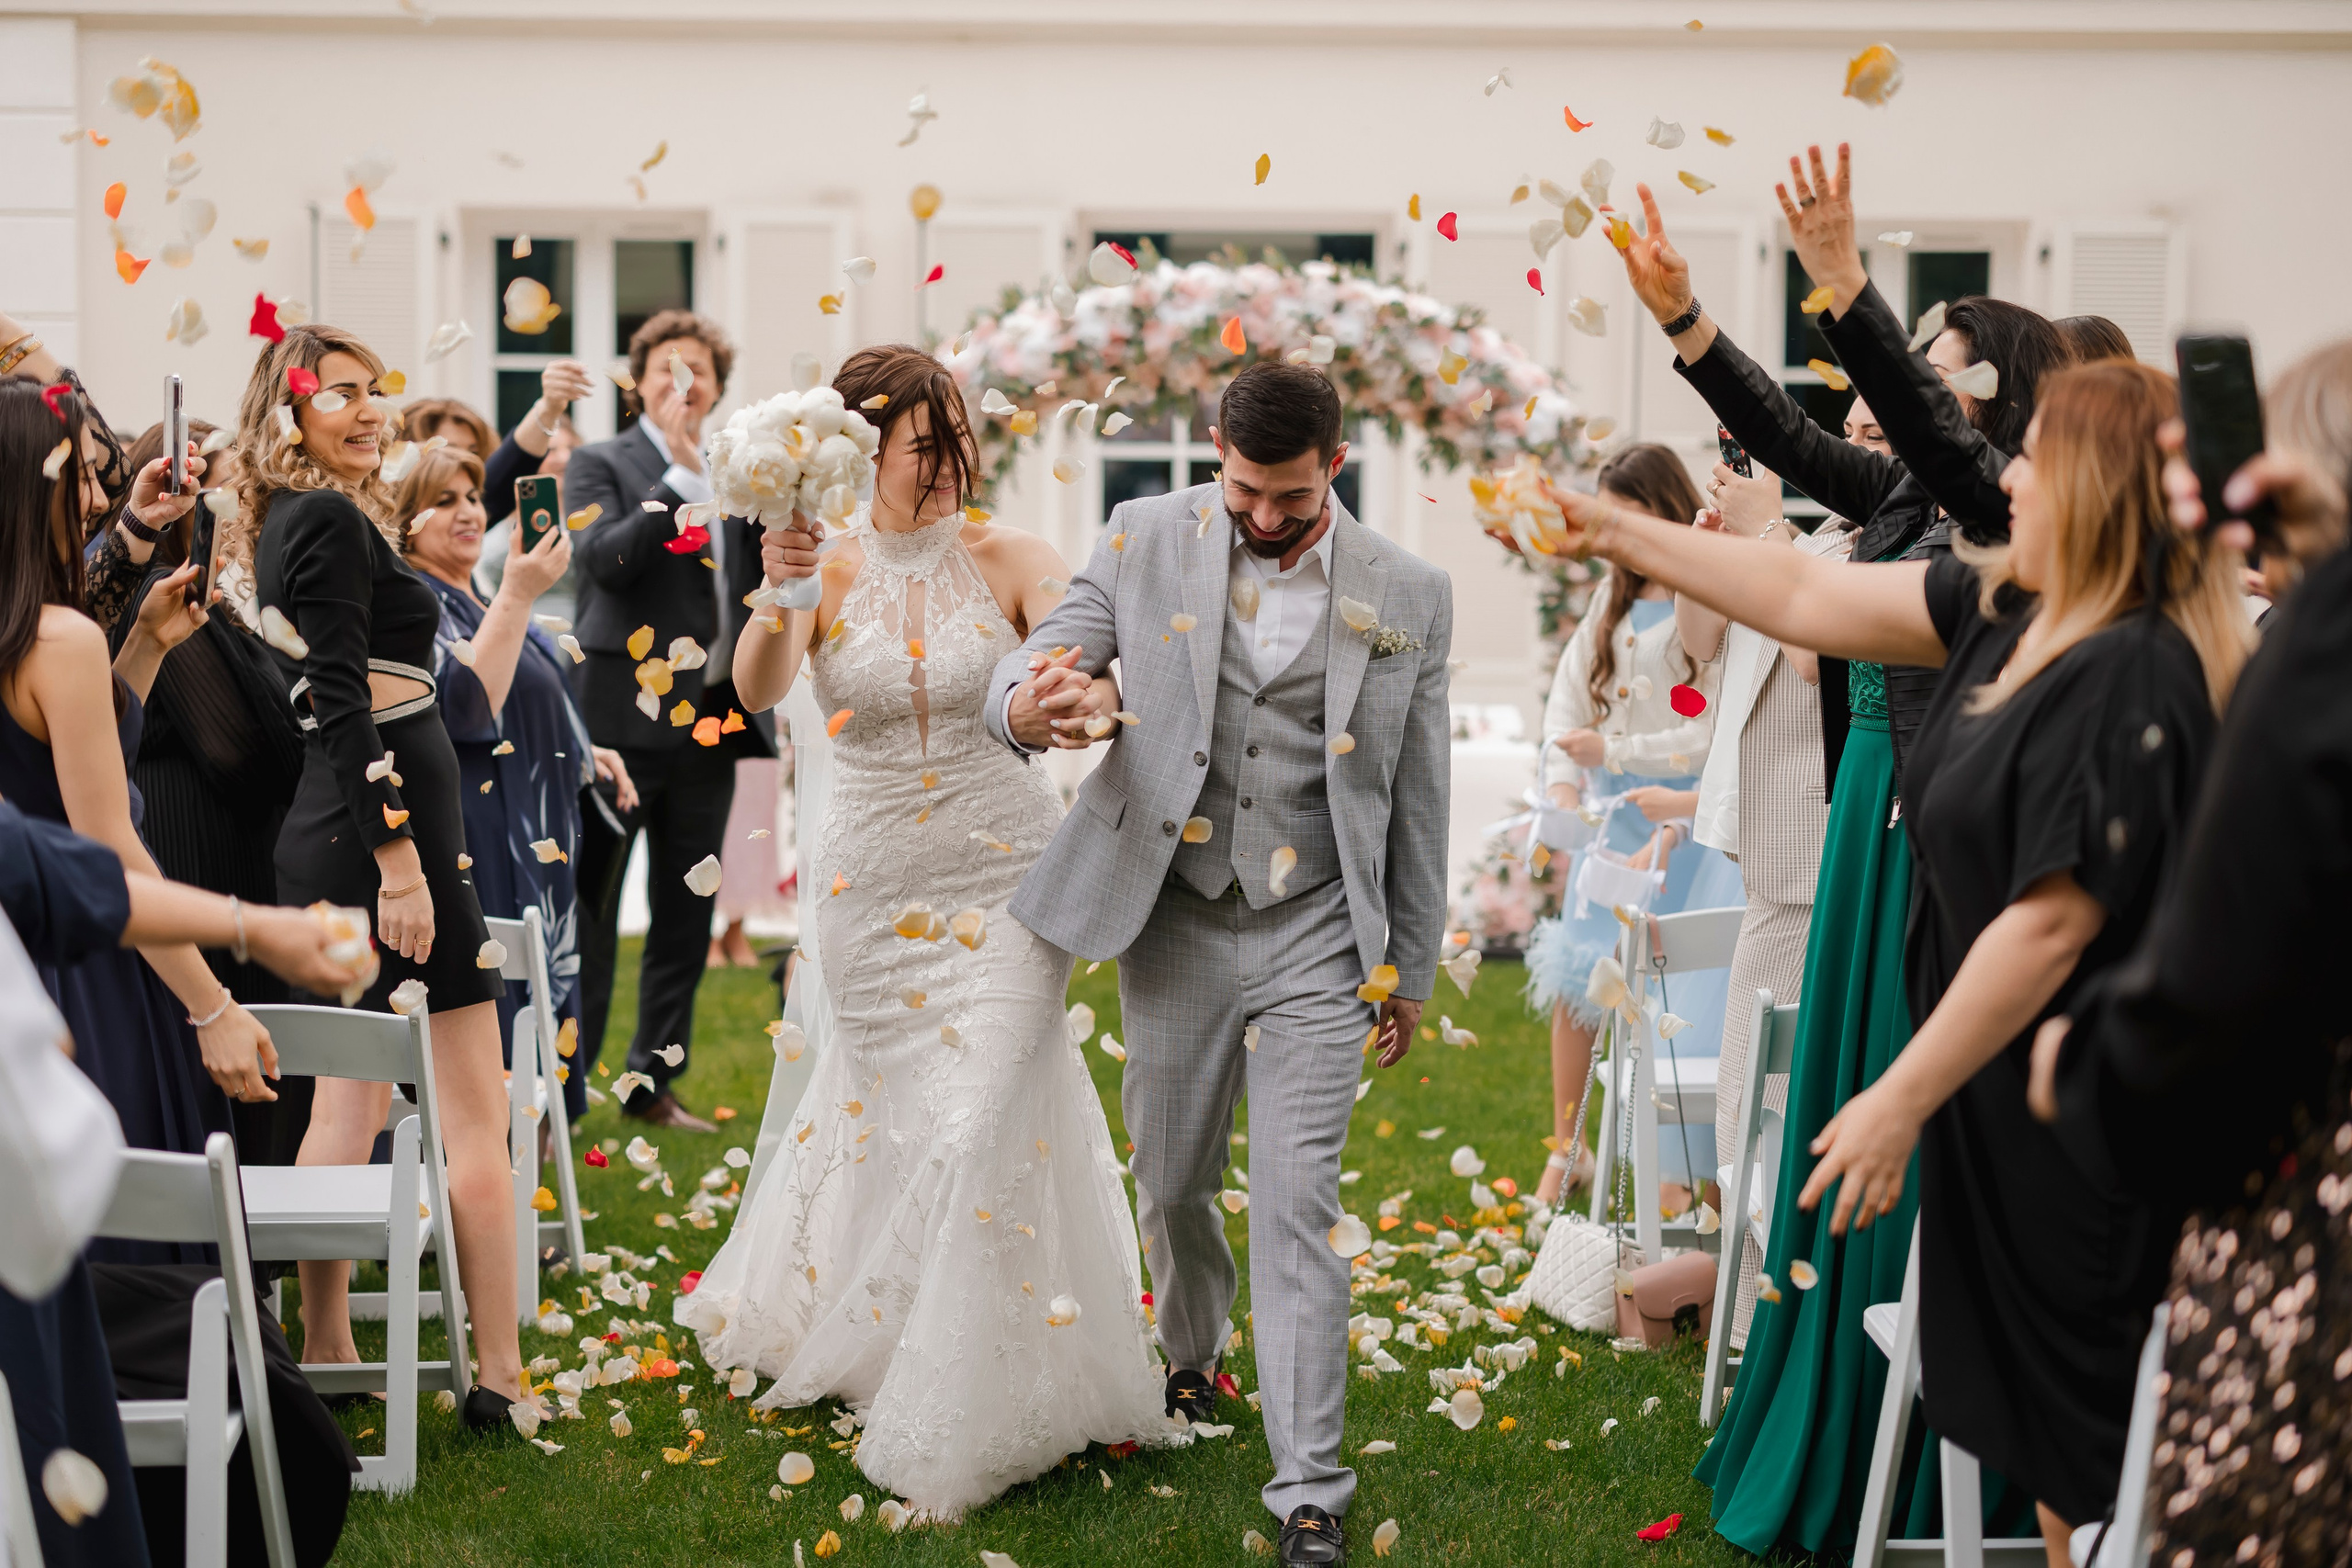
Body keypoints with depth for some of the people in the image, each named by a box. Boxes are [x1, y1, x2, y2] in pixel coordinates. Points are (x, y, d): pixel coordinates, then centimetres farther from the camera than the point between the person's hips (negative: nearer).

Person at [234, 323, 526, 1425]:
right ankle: (502, 1377, -3)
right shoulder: (330, 521, -12)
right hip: (385, 820, -10)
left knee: (351, 1102, 14)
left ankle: (324, 1349, 19)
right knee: (475, 1115, -5)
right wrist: (398, 858, -23)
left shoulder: (295, 523, 18)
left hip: (329, 837, 10)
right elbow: (343, 705, -20)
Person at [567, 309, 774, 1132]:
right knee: (590, 911, -3)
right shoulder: (601, 464, 1)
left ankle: (655, 1082, 21)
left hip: (712, 717, 5)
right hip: (625, 716, -5)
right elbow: (604, 556, -16)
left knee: (687, 913, 11)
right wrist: (683, 474, -18)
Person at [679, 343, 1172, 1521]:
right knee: (892, 1107, 15)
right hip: (875, 885, 1)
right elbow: (758, 693, -20)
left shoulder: (1007, 562, -5)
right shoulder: (829, 567, -5)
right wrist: (776, 603, -41)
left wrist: (1094, 689, -44)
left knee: (978, 1122, -9)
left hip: (1006, 879, -1)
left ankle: (954, 1418, 5)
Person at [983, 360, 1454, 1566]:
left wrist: (1409, 970, 8)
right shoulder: (1146, 540, 0)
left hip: (1317, 942, -2)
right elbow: (1034, 665, -3)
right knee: (1171, 1185, 15)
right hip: (1174, 925, 2)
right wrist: (1026, 704, -29)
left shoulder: (1407, 595, -1)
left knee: (1297, 1213, -5)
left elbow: (1418, 798, 5)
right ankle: (1190, 1354, 45)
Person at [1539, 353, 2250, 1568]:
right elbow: (1809, 600, 13)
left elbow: (2051, 922, -25)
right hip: (2000, 1090, 9)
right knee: (2030, 1416, 18)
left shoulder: (2130, 677, -23)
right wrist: (1619, 535, 14)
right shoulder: (2007, 614, 5)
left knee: (2082, 1434, 2)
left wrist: (1901, 1100, -20)